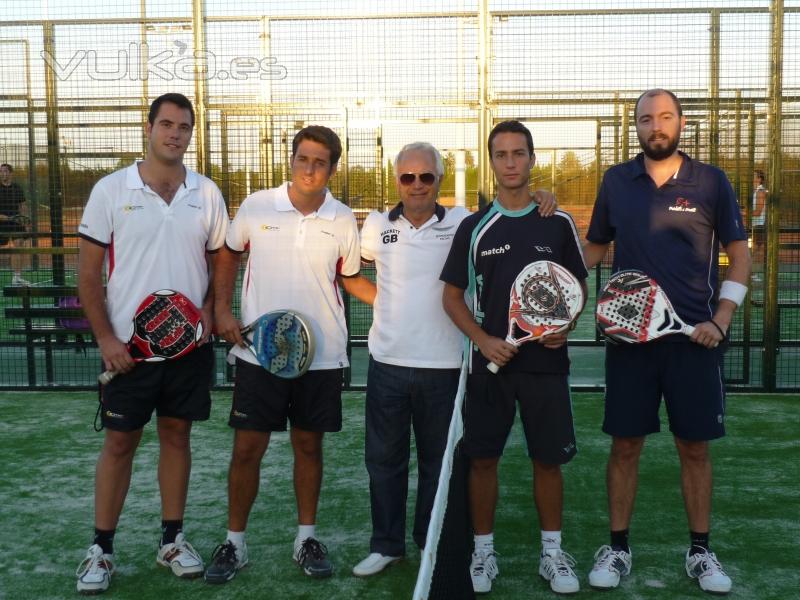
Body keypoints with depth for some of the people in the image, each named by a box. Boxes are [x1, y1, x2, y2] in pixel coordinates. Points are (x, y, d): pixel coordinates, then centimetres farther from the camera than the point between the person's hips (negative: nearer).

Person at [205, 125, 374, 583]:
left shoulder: (343, 220, 0)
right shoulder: (256, 207, -3)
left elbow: (351, 279, 12)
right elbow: (228, 257, 11)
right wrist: (223, 311, 1)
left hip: (322, 354, 1)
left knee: (309, 445, 11)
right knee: (248, 447, 3)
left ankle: (307, 537, 26)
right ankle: (235, 542, 20)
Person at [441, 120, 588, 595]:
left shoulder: (558, 224, 2)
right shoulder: (475, 228, 1)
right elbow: (452, 296, 5)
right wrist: (483, 339, -10)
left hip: (546, 362, 0)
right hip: (490, 362, 0)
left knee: (548, 459, 7)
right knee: (483, 459, 5)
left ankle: (552, 552, 23)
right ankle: (484, 551, 21)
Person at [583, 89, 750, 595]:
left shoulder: (711, 181, 0)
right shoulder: (616, 181, 5)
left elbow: (740, 254, 4)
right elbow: (596, 247, 14)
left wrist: (721, 319, -6)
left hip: (694, 338, -1)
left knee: (695, 446, 7)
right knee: (625, 444, 5)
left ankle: (701, 551, 22)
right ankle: (618, 548, 18)